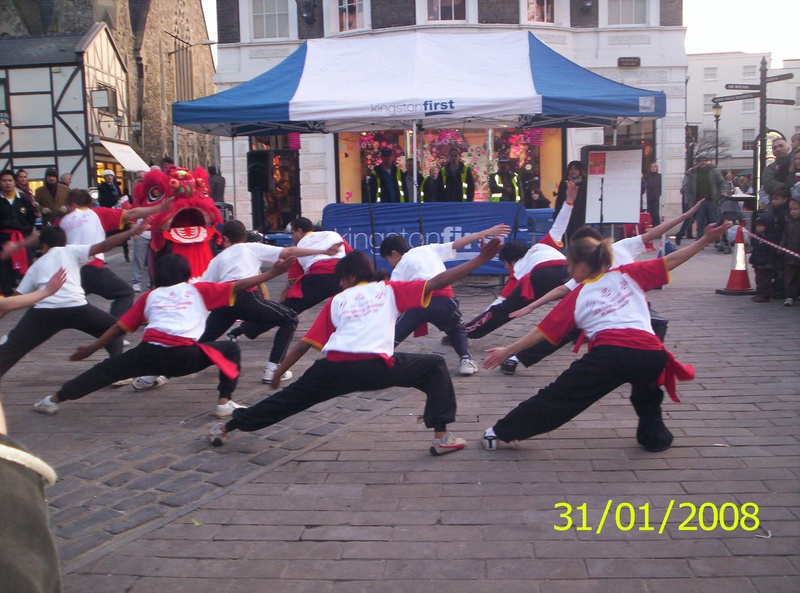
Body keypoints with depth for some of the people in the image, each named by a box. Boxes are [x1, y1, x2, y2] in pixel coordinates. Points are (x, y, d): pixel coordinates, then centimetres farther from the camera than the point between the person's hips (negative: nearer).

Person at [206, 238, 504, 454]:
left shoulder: (336, 301, 22)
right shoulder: (389, 290, 16)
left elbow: (305, 343, 20)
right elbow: (437, 282, 6)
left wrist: (278, 373, 30)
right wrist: (480, 259, 7)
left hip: (332, 370, 3)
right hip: (376, 367, -3)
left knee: (289, 399, 24)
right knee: (435, 366, 16)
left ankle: (225, 428, 34)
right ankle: (442, 436, 5)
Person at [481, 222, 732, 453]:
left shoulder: (577, 297, 17)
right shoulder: (628, 274, 22)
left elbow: (542, 332, 15)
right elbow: (670, 261, 22)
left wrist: (507, 351, 22)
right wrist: (705, 240, 30)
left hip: (609, 354, -2)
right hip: (651, 355, 2)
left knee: (558, 395, 9)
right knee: (646, 378, 40)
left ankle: (501, 432, 15)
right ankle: (654, 434, 36)